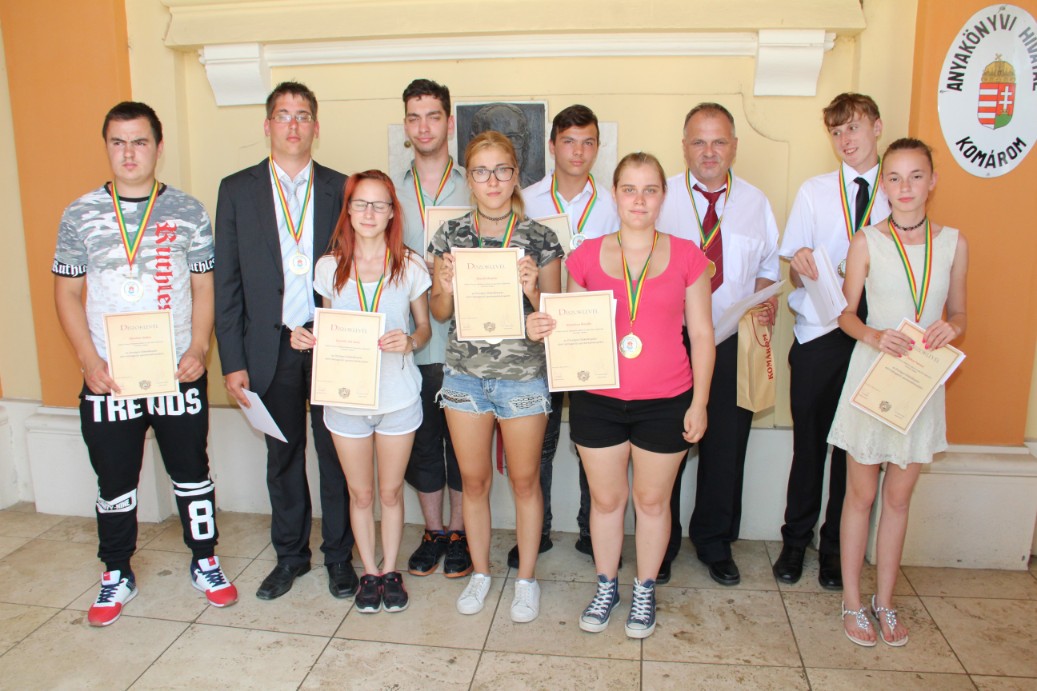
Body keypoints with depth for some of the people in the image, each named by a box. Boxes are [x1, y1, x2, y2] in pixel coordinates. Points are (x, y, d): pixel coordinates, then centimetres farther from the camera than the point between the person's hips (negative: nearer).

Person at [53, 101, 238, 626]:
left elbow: (204, 287, 3)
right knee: (114, 482, 12)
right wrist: (89, 360, -8)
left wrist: (199, 350, -10)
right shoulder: (81, 215, 2)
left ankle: (205, 563, 29)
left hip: (178, 374, 0)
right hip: (107, 380, 1)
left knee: (192, 473, 10)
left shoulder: (188, 212, 2)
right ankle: (117, 575, 31)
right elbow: (67, 293, 4)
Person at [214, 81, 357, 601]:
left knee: (336, 454, 9)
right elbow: (226, 282, 2)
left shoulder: (341, 189, 3)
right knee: (283, 455, 14)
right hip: (272, 345, 1)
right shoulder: (237, 190, 4)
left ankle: (339, 554, 27)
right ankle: (290, 554, 32)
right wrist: (232, 361, -3)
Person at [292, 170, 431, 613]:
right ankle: (369, 572, 33)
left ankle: (390, 569, 32)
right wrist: (306, 338, -10)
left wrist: (410, 341, -19)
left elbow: (424, 326, 3)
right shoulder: (328, 267, -1)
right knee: (360, 493, 14)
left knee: (390, 491, 12)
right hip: (346, 396, 1)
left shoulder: (410, 267, -5)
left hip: (398, 395, -1)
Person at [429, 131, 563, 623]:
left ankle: (526, 578, 29)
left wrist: (532, 289, -21)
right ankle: (480, 572, 33)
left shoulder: (540, 239, -4)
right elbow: (440, 312, 7)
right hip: (464, 373, 2)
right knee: (473, 480, 13)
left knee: (524, 480, 10)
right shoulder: (450, 235, 3)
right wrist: (446, 285, -13)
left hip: (523, 374, -2)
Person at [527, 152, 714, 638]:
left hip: (665, 403, -1)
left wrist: (699, 403, -2)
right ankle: (606, 587, 37)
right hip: (598, 401, 1)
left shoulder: (686, 256, -1)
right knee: (605, 499, 14)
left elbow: (701, 334, 2)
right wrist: (544, 329, -15)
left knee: (652, 500, 13)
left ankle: (644, 592, 35)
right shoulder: (587, 256, 1)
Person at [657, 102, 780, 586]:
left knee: (726, 446, 10)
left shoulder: (754, 202, 9)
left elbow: (768, 265, 14)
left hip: (733, 344, 2)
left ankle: (715, 543, 31)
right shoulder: (659, 197, 1)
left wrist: (768, 299, -7)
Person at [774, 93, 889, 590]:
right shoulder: (815, 191, 6)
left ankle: (835, 547, 24)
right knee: (809, 442, 6)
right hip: (818, 334, 0)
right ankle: (796, 540, 23)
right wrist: (800, 264, -20)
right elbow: (793, 269, 4)